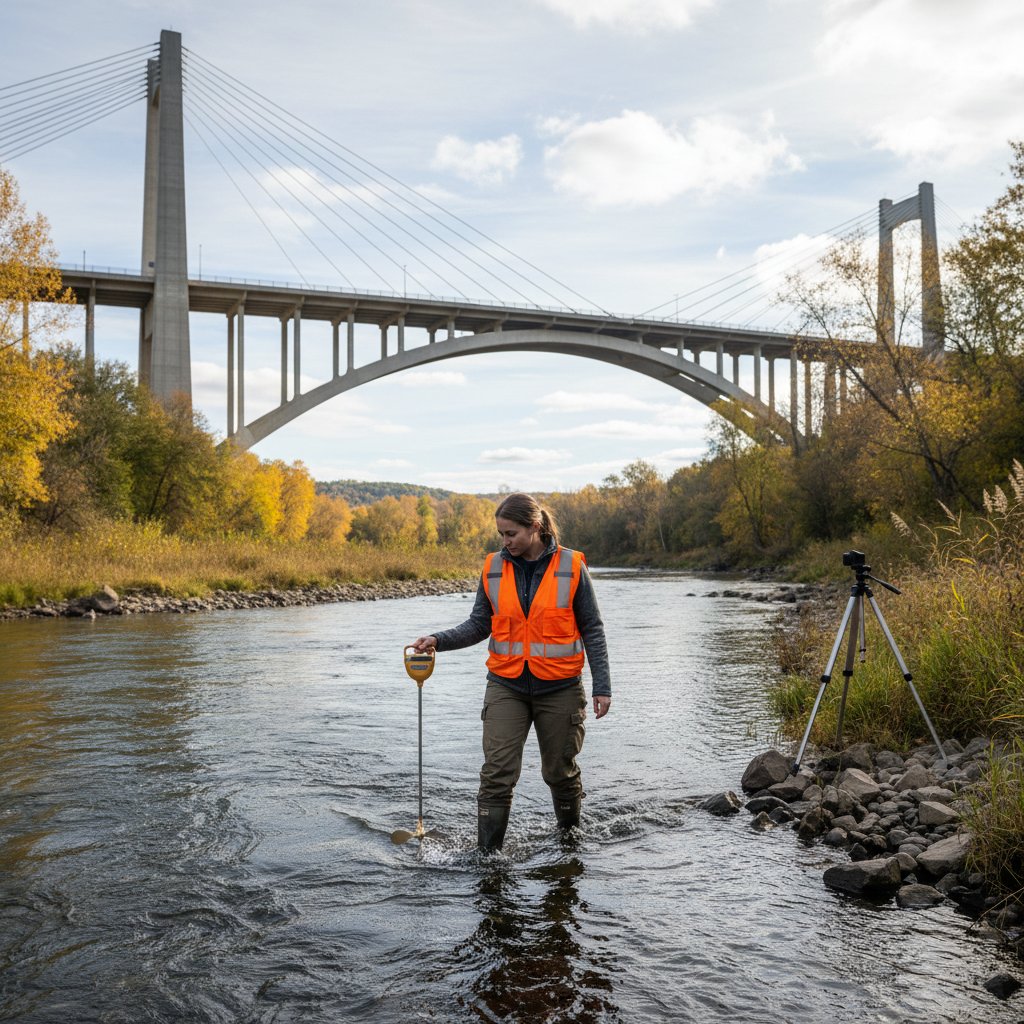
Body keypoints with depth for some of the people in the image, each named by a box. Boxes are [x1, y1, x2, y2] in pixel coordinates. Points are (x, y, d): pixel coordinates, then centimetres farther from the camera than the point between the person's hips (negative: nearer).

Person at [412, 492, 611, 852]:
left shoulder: (571, 566, -7)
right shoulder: (493, 568, 0)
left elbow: (592, 630, -2)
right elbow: (479, 625, 5)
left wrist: (602, 686, -5)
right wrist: (439, 640, -11)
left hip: (559, 687, -1)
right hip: (506, 686, 1)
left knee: (560, 771, 13)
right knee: (497, 774, -7)